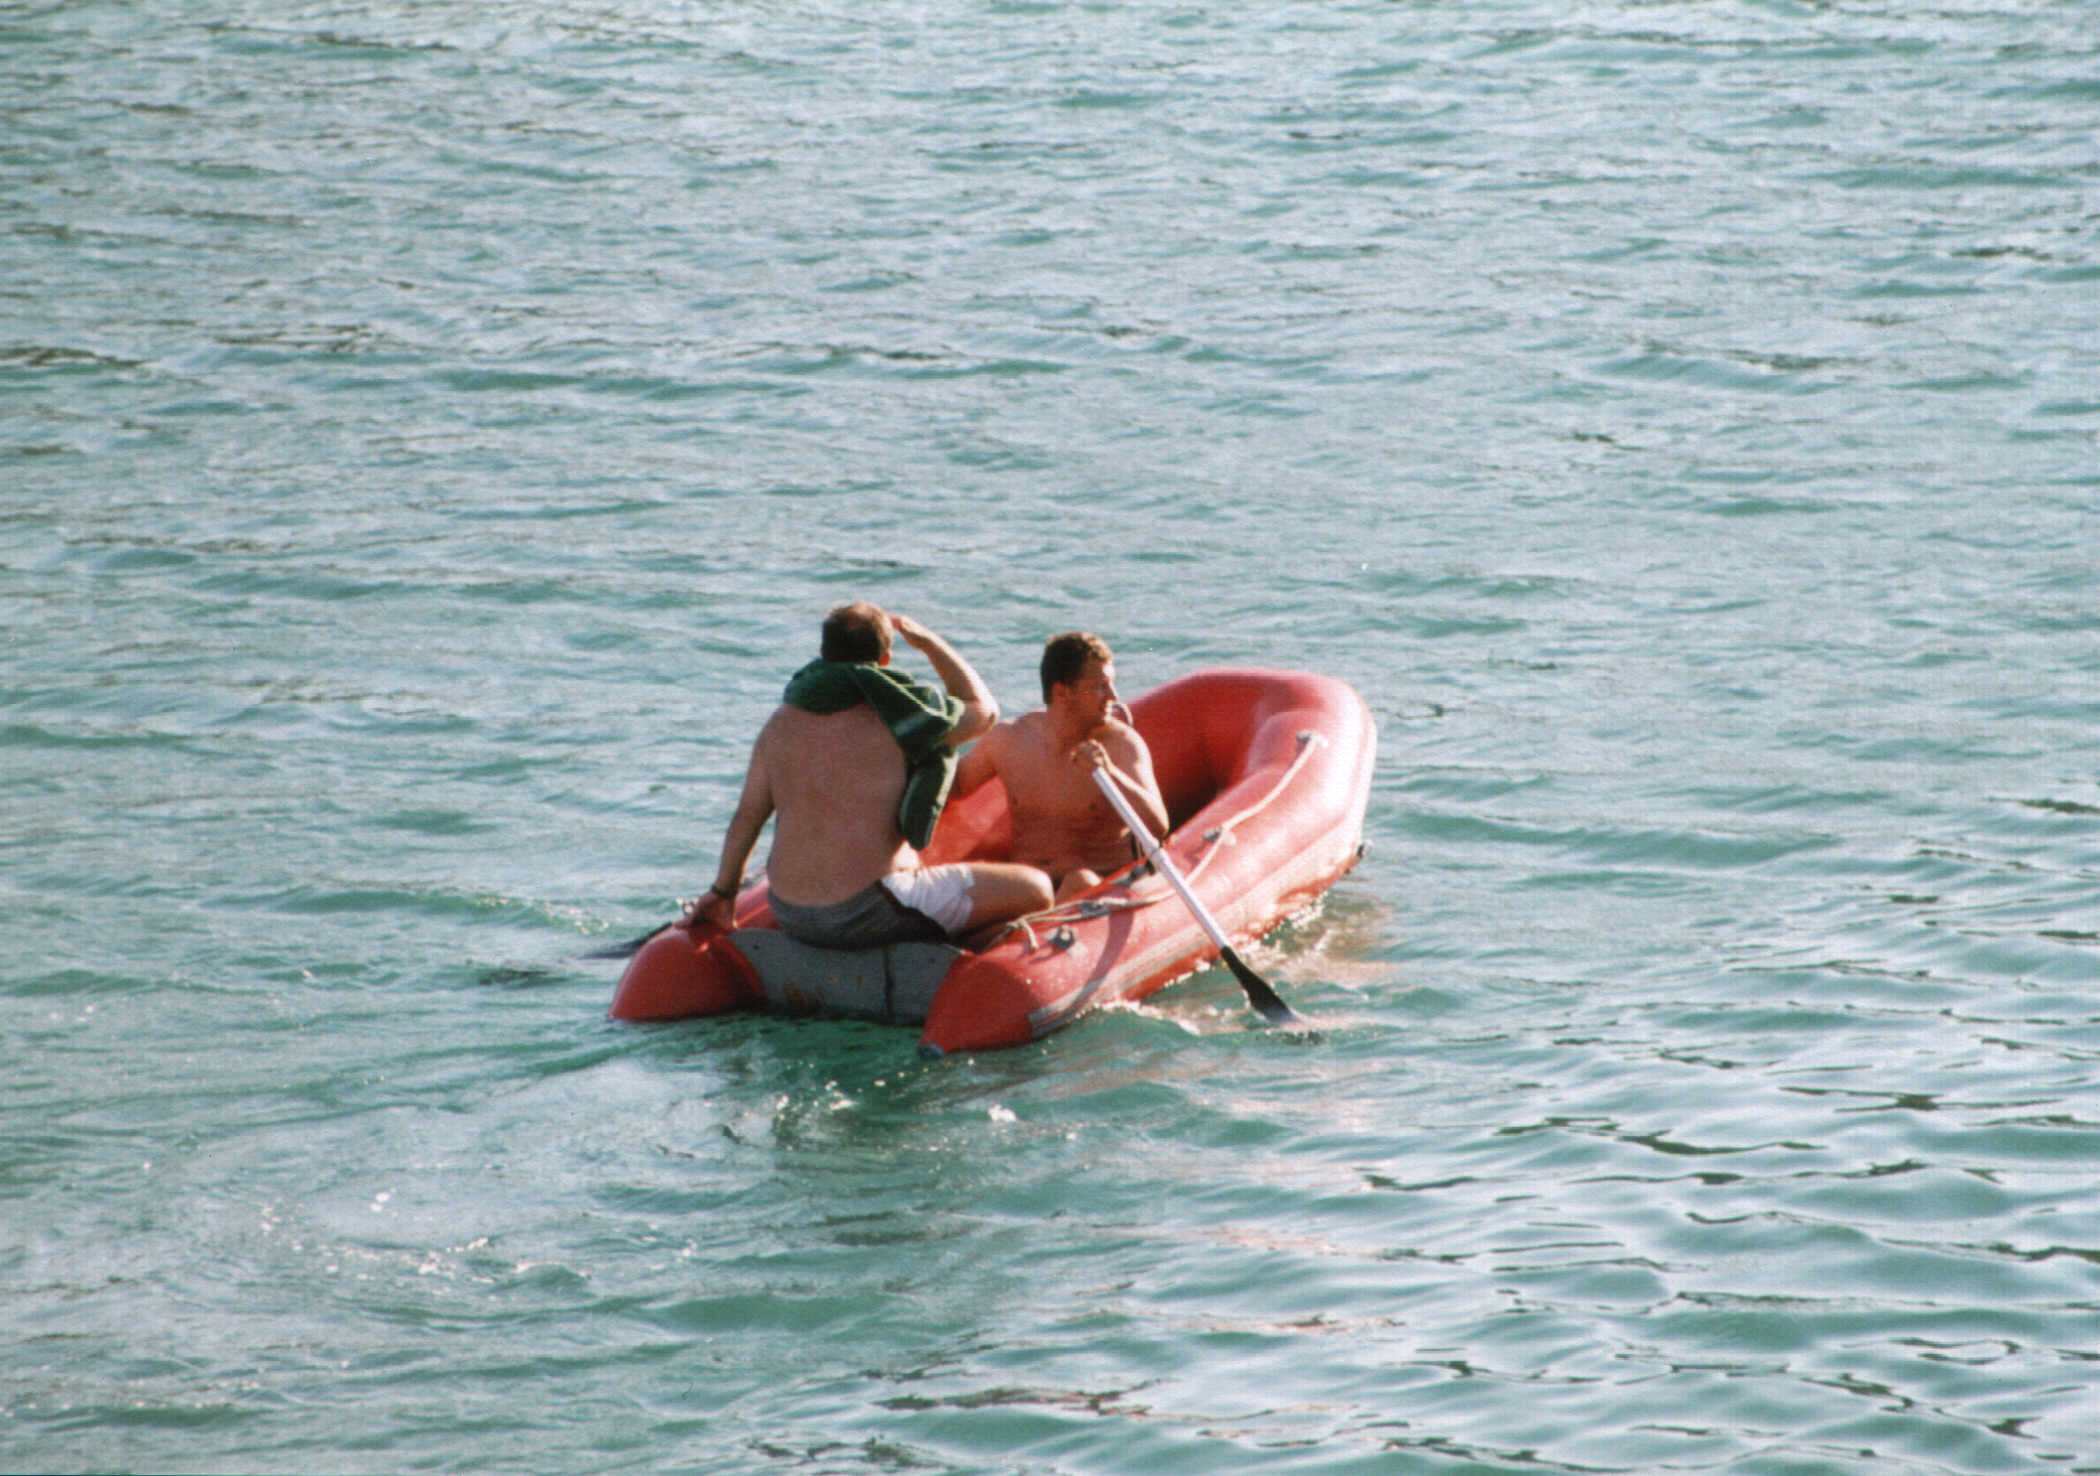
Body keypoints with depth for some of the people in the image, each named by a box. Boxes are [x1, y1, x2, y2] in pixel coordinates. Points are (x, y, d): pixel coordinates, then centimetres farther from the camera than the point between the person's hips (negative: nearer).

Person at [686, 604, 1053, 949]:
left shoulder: (780, 724, 6)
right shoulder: (889, 718, -9)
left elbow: (747, 815, 13)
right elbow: (984, 709, 7)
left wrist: (723, 891, 26)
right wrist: (930, 643, 18)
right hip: (868, 915, -7)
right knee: (1035, 888, -4)